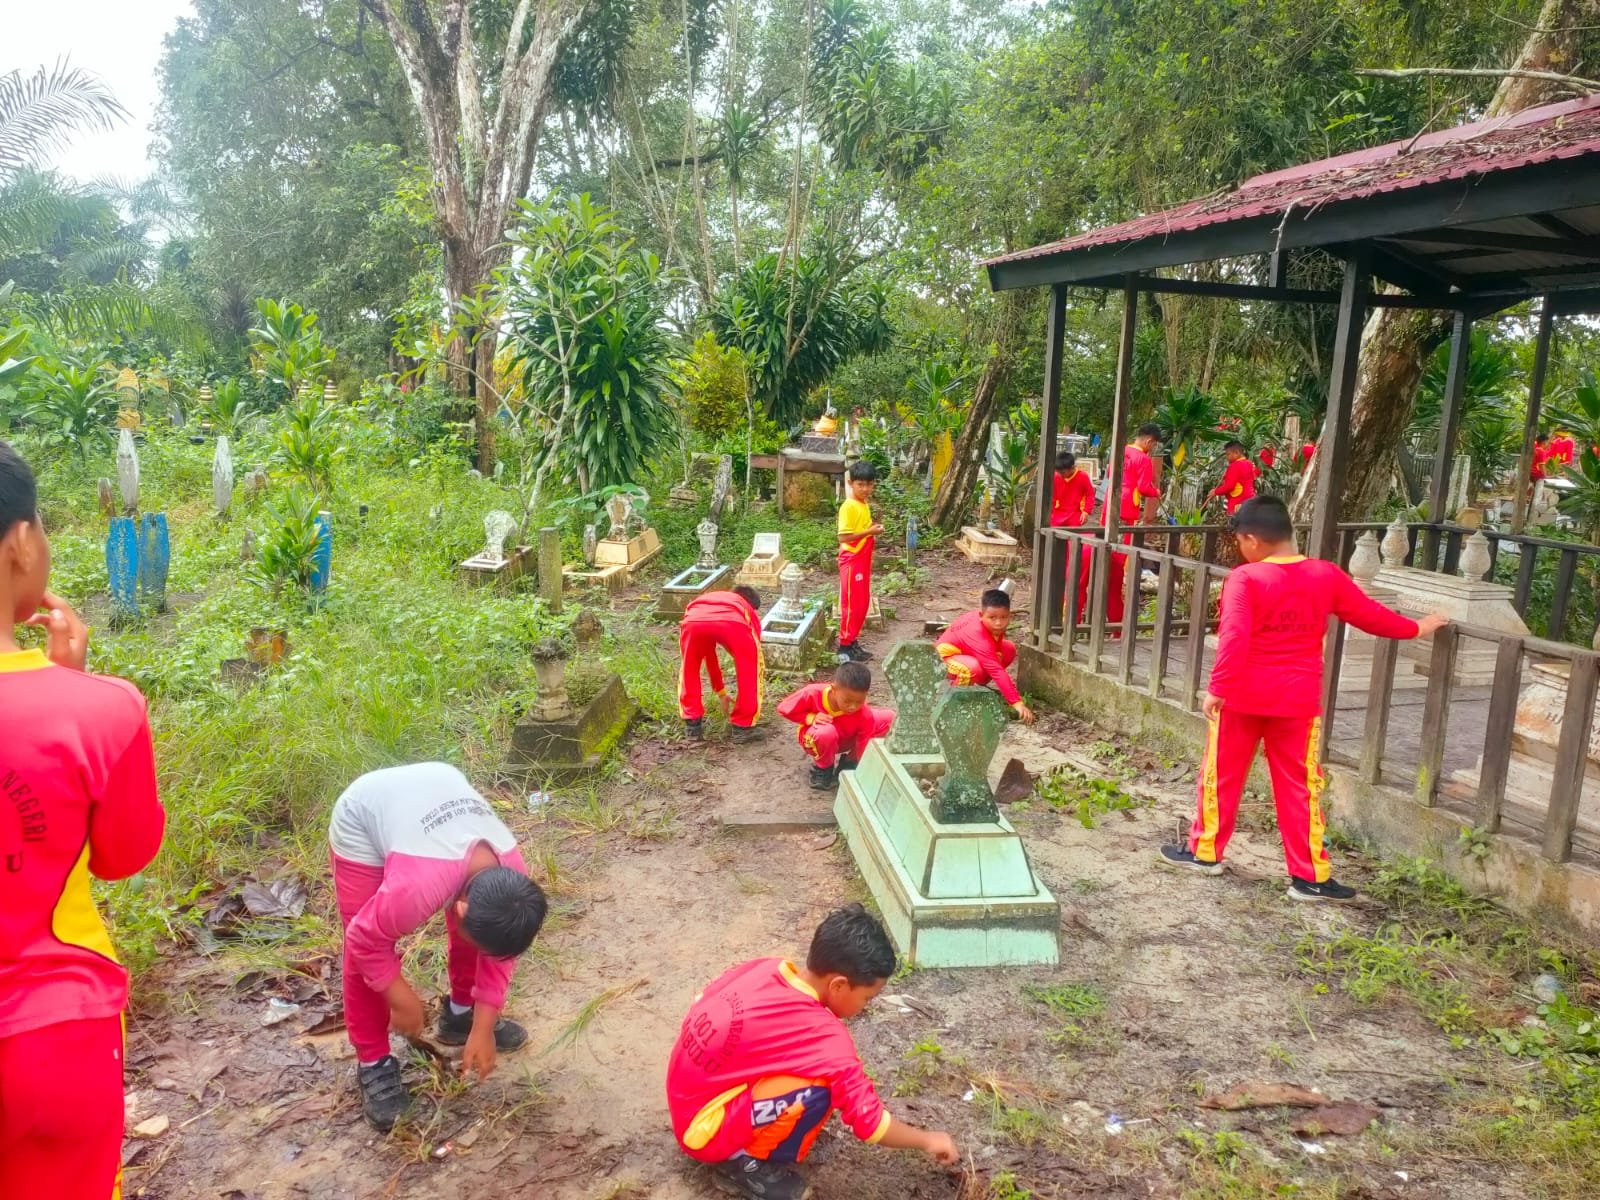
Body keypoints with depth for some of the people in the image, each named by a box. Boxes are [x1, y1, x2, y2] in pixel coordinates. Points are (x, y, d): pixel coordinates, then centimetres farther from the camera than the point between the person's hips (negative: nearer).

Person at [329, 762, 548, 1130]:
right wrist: (404, 1001, -11)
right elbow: (366, 941, -23)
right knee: (361, 959, -7)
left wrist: (482, 1028, -7)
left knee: (477, 928, 4)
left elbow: (497, 952, -8)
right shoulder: (419, 885, -43)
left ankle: (461, 1014, 27)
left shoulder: (511, 870, -25)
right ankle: (373, 1063, 11)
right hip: (362, 815, -4)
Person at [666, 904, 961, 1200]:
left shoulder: (766, 968, -7)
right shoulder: (825, 1039, -27)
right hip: (703, 1126, -8)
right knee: (818, 1090, -26)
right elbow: (869, 1119, -19)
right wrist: (927, 1140, -3)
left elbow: (701, 1001, 8)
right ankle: (743, 1162, -4)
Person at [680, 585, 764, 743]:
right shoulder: (751, 612, 41)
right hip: (733, 623, -2)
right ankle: (742, 726, 27)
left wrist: (721, 693, 64)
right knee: (750, 672, 23)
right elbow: (755, 654, 45)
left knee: (689, 671, 31)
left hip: (693, 621, 3)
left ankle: (692, 724, 33)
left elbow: (709, 655, 56)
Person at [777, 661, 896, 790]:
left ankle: (849, 761, 0)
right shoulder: (813, 694, -32)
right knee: (826, 732, -42)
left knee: (889, 718, -15)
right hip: (815, 740, -3)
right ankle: (822, 768, -7)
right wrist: (811, 718, -29)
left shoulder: (864, 714, -29)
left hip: (845, 741, 3)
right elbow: (783, 709, -18)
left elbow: (865, 747, -25)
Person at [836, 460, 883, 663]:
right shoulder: (849, 507, -18)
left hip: (863, 560, 9)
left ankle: (852, 641, 24)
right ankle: (845, 646, 7)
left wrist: (873, 529, 3)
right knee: (852, 604, -2)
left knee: (862, 603, 14)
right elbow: (843, 537, -23)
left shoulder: (865, 504, 9)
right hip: (852, 561, -9)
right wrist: (869, 531, -23)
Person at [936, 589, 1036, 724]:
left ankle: (979, 686, 7)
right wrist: (1017, 703, -48)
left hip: (968, 651, 9)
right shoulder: (980, 639, -41)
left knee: (1009, 649, -3)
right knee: (974, 669, -42)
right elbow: (997, 672, -45)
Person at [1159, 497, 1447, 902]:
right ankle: (1310, 876, 12)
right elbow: (1370, 615, 11)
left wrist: (1217, 688, -18)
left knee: (1221, 775, 13)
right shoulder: (1327, 576, 0)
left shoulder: (1244, 579, -13)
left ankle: (1205, 852, 25)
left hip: (1242, 697, -3)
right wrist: (1415, 628, 27)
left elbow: (1233, 639, -22)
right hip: (1298, 702, 3)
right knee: (1300, 786, 9)